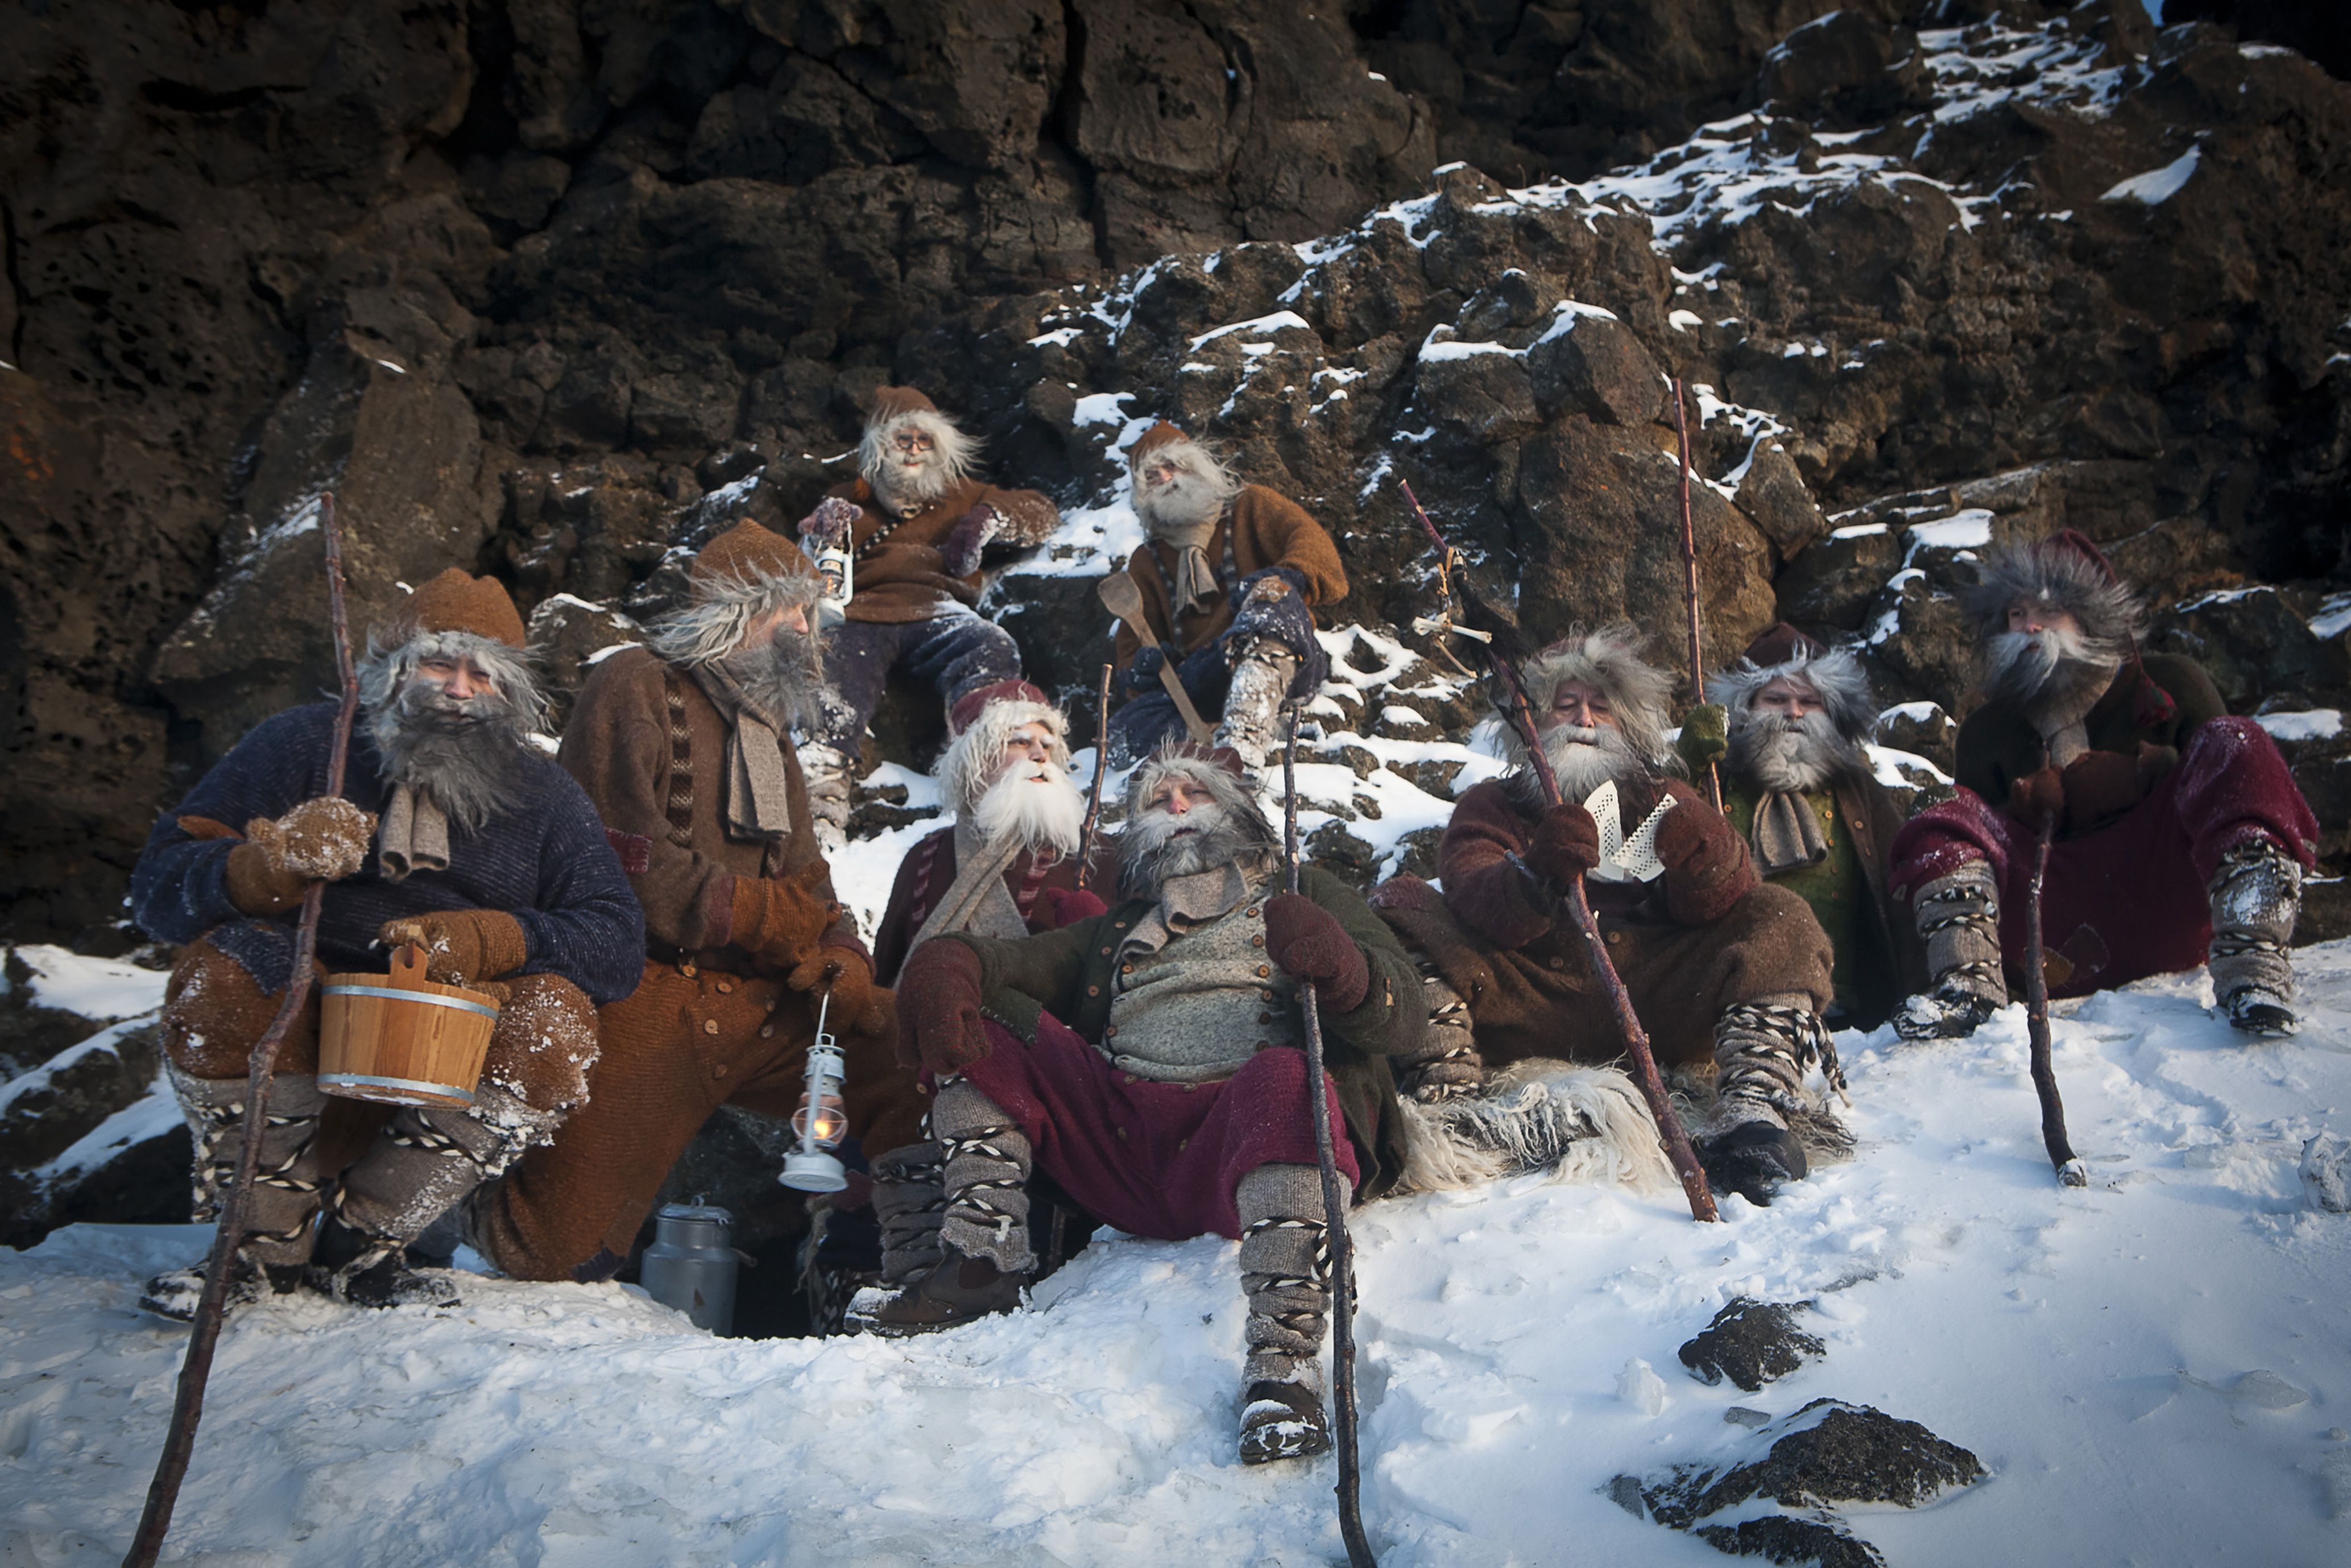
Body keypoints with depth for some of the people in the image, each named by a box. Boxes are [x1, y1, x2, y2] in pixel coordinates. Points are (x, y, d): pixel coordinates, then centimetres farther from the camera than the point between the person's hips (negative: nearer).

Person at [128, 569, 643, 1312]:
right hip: (291, 1044, -1)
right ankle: (267, 1237, -10)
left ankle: (363, 1241, -12)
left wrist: (490, 941, -22)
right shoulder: (303, 745, 1)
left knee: (555, 1020, -26)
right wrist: (274, 867, -26)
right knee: (222, 974, -29)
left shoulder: (542, 793, 5)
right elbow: (159, 885, -4)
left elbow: (617, 942, -3)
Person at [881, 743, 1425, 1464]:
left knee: (1283, 1074, -36)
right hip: (1119, 1147, 4)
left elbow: (1403, 1018, 6)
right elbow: (1017, 959, 17)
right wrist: (950, 961, -9)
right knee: (975, 1029, -1)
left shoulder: (1305, 896, 23)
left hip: (1236, 1154, -4)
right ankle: (983, 1262, -11)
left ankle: (1285, 1366, -41)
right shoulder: (1119, 929, 34)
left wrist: (1337, 967, -18)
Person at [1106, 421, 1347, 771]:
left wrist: (1283, 579, -24)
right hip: (1199, 679, 3)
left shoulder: (1250, 506, 19)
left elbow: (1313, 544, 0)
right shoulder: (1146, 561, 30)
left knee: (1272, 595, -38)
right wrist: (1141, 667, 3)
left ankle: (1244, 739, -56)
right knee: (1127, 734, -25)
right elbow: (1132, 644, 30)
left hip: (1283, 658, -3)